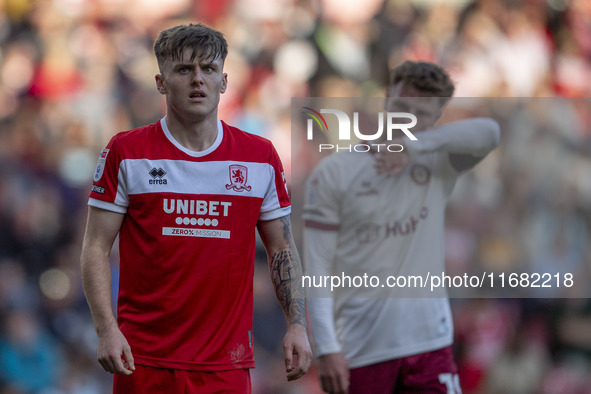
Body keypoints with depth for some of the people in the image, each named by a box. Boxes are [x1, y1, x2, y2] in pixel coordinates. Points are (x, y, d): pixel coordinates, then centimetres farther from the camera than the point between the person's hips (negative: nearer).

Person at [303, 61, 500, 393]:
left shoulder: (438, 164, 8)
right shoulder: (334, 173, 1)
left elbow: (488, 133, -13)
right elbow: (317, 268, -3)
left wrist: (413, 144, -24)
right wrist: (327, 348, -12)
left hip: (430, 344, 1)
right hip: (361, 349, -1)